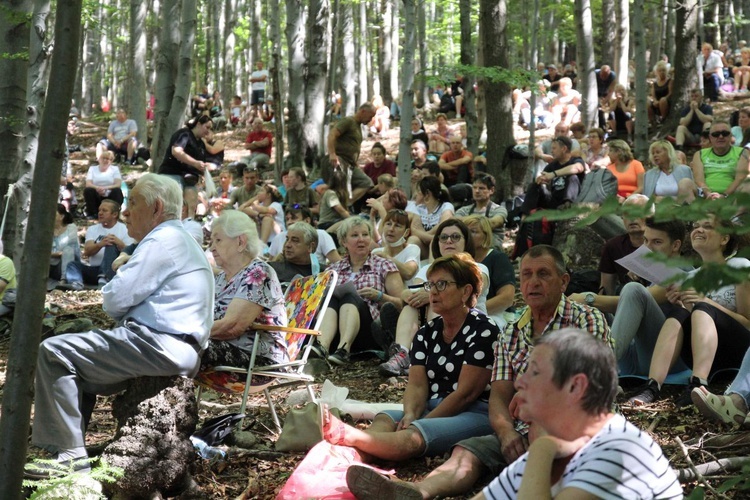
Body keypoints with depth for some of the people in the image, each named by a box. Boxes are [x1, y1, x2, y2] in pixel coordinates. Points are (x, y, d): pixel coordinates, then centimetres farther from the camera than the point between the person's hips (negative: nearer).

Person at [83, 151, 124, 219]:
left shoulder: (115, 169, 11)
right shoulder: (92, 168, 13)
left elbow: (118, 184, -6)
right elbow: (88, 184, -2)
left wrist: (105, 188, -24)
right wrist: (97, 188, -25)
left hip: (110, 197, -1)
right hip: (96, 197, 1)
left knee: (117, 190, -30)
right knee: (88, 190, -27)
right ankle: (91, 214, -19)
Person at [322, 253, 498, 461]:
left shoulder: (483, 331, -6)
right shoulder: (426, 334, 16)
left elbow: (465, 393, -12)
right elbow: (416, 385, 4)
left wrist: (416, 424, -15)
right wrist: (410, 415, -19)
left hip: (474, 414, -6)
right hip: (432, 411, 6)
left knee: (411, 437, -34)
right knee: (384, 419, -25)